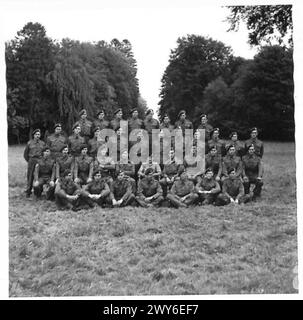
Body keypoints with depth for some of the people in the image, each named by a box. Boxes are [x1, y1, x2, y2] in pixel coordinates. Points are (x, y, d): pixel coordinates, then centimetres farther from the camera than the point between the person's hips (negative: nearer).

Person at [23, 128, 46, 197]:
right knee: (30, 176, 0)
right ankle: (28, 192, 8)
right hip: (31, 161, -1)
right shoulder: (29, 143, 8)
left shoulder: (43, 143, 11)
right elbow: (25, 153, 12)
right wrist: (29, 161, 5)